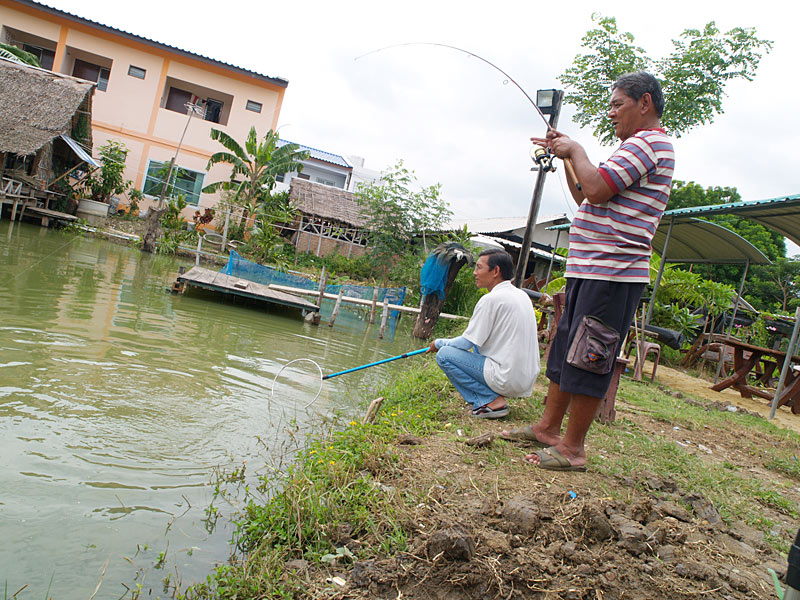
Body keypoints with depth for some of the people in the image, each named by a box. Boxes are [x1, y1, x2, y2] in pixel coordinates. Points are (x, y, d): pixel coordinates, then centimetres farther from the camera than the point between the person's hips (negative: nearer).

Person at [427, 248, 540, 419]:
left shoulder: (491, 299, -15)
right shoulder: (521, 295, 11)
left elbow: (466, 343, -11)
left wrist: (439, 343, 7)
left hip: (509, 379, -9)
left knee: (444, 354, -6)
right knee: (478, 343, 28)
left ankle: (491, 401, -7)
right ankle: (495, 395, 16)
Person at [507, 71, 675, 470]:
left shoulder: (650, 142, -8)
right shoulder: (635, 148, 25)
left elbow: (595, 190, -21)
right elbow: (585, 199, 27)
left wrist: (578, 152, -4)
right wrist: (567, 156, 19)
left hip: (613, 275, -11)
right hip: (588, 271, 11)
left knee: (586, 361, -6)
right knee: (563, 352, 14)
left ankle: (572, 448, 4)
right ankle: (548, 428, 24)